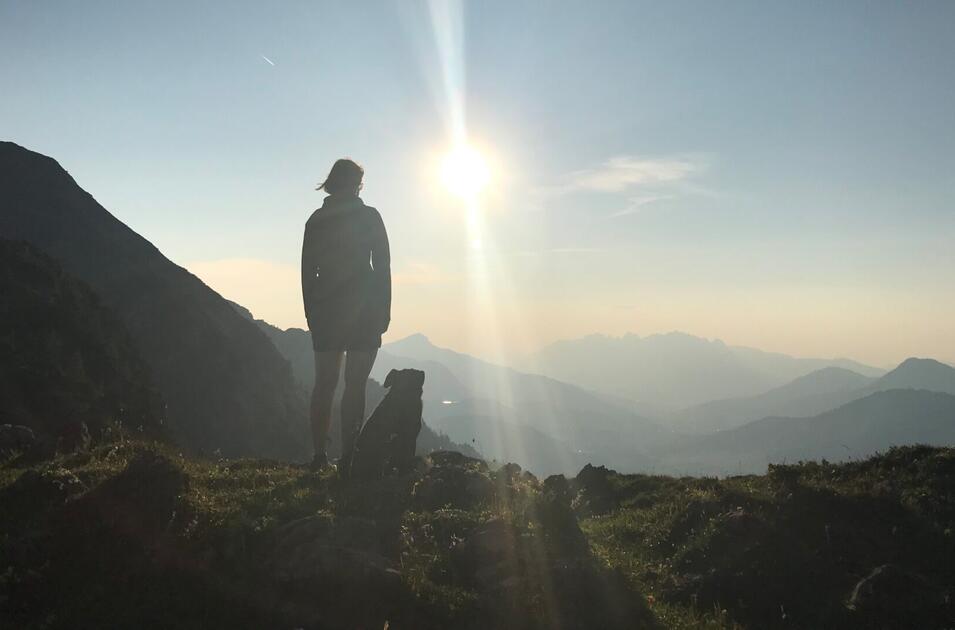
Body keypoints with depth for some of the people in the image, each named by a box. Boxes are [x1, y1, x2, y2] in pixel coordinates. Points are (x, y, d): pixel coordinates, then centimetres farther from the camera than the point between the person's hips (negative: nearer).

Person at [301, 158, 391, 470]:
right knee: (355, 384, -2)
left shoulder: (316, 219, 7)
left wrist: (311, 311, 12)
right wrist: (384, 309, 0)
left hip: (325, 308, 4)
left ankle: (319, 456, 10)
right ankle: (348, 456, -5)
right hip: (362, 309, -4)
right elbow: (383, 267, -5)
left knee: (324, 383, 9)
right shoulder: (369, 217, -3)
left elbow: (307, 269, 7)